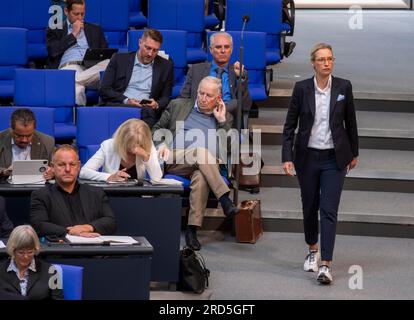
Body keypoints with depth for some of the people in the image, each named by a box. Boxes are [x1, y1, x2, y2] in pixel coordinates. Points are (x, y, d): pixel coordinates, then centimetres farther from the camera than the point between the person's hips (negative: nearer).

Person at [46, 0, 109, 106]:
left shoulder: (95, 29, 29)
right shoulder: (54, 30, 21)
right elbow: (53, 51, 3)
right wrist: (73, 34, 7)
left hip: (91, 68, 3)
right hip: (69, 67, -3)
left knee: (110, 63, -36)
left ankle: (75, 79, -42)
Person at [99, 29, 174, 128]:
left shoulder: (166, 66, 18)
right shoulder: (119, 59, 15)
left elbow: (166, 98, 18)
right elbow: (104, 90, 8)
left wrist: (156, 105, -7)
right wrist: (126, 100, -9)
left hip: (146, 110, 1)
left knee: (148, 111, -36)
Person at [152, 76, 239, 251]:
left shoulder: (224, 117, 22)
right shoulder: (178, 105, 22)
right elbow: (157, 129, 21)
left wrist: (222, 120, 6)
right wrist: (162, 144, -1)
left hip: (205, 165, 1)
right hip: (174, 160, 0)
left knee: (201, 177, -38)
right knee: (200, 150, -36)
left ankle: (192, 230, -43)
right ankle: (225, 200, -42)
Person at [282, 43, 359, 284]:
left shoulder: (344, 87, -3)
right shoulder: (302, 88, -4)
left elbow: (350, 122, 7)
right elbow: (290, 125, -1)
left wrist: (354, 153, 14)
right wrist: (287, 157, -8)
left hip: (334, 158, -1)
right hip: (308, 157, 1)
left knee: (329, 210, -9)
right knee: (310, 207, 13)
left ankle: (326, 264, -11)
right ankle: (313, 250, 36)